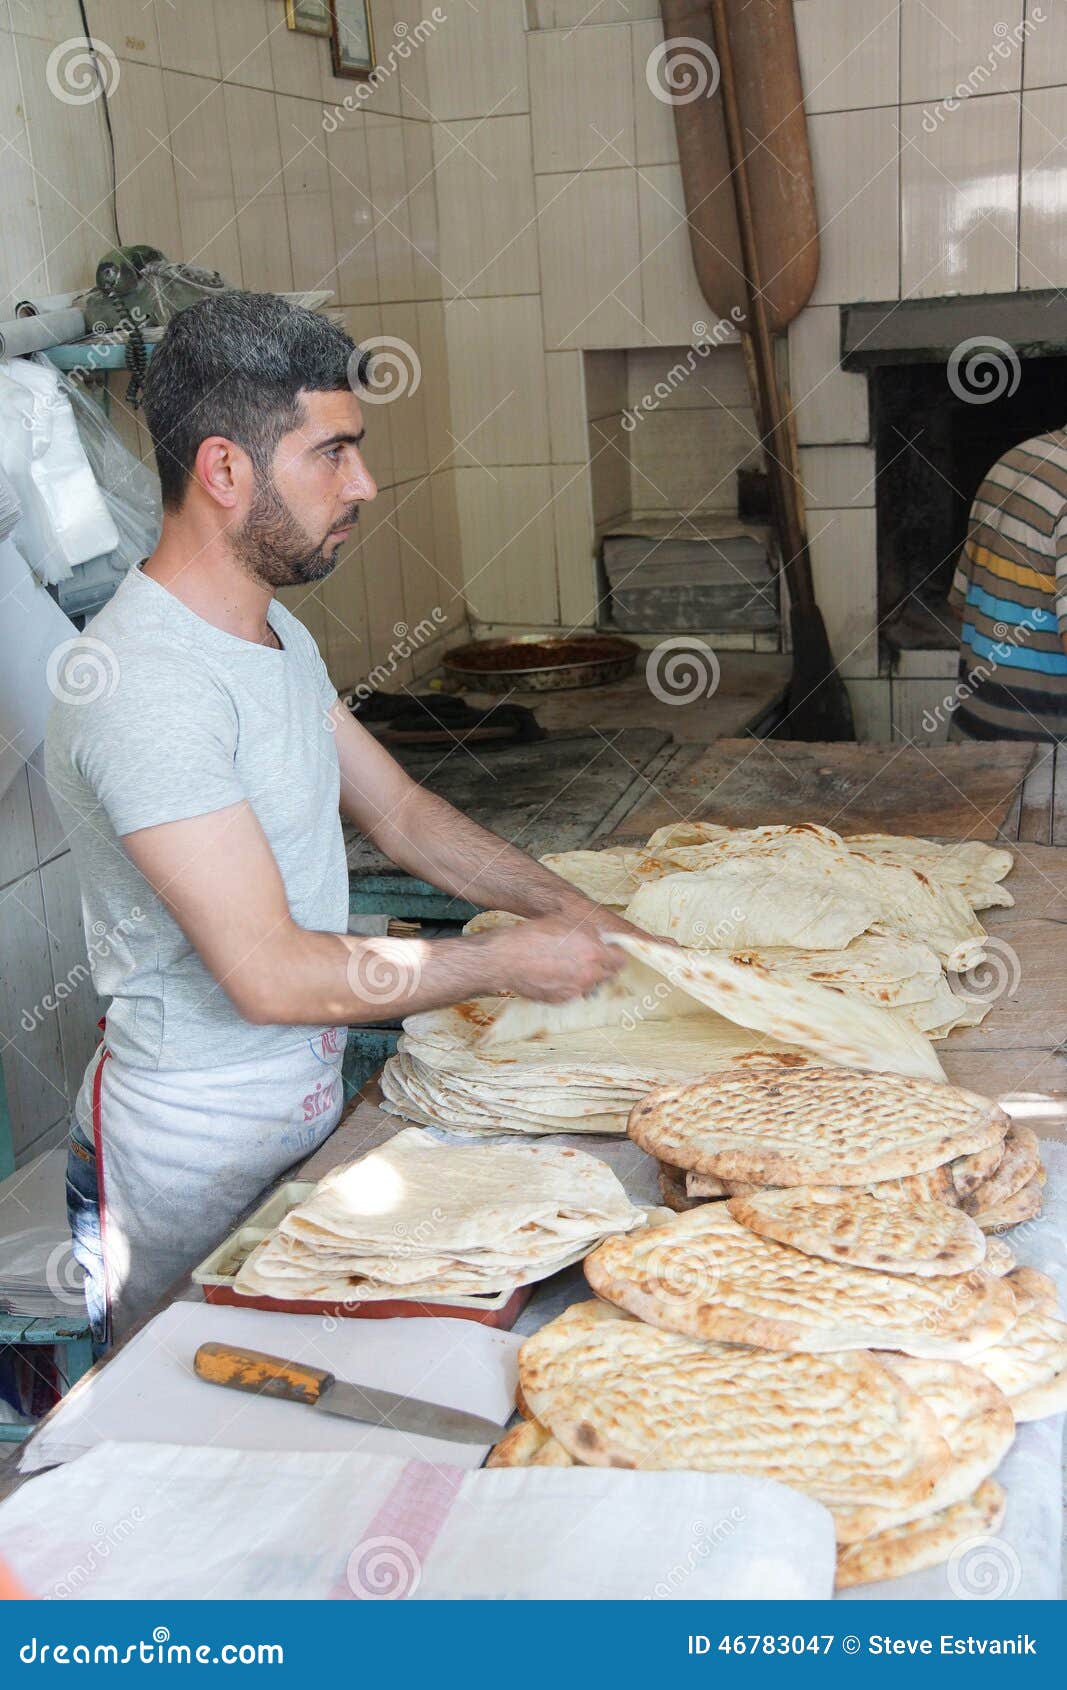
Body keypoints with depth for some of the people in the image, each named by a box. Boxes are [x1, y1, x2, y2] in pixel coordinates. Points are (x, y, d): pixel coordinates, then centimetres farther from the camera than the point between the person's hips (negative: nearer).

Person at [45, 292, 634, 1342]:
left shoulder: (276, 634, 6)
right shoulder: (141, 683, -27)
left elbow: (399, 810, 13)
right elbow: (271, 971, -29)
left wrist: (570, 911, 1)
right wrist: (511, 962, -19)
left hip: (310, 1098, 9)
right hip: (198, 1147, -9)